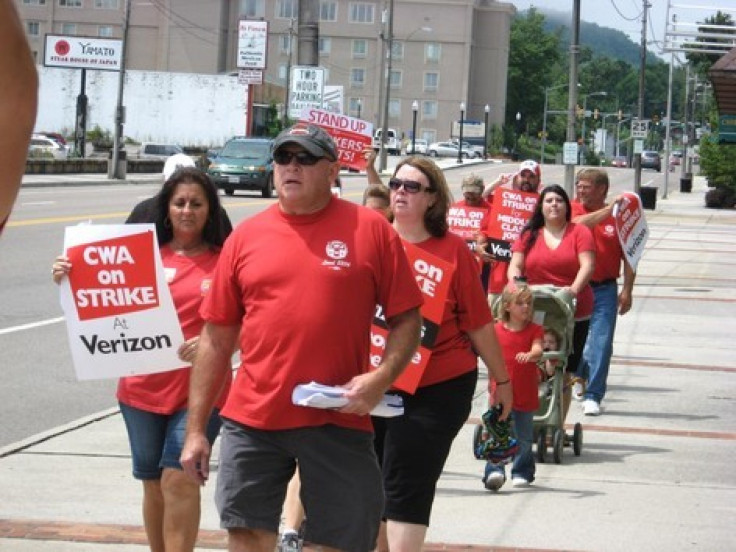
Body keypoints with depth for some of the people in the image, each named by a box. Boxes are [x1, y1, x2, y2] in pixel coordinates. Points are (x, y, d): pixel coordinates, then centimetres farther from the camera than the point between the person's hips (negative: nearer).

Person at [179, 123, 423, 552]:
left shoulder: (371, 229, 0)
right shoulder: (246, 237, 6)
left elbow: (407, 318, 2)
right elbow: (217, 339, 9)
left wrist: (381, 378, -15)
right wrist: (196, 428, 7)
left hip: (338, 421, -2)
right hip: (252, 420, 2)